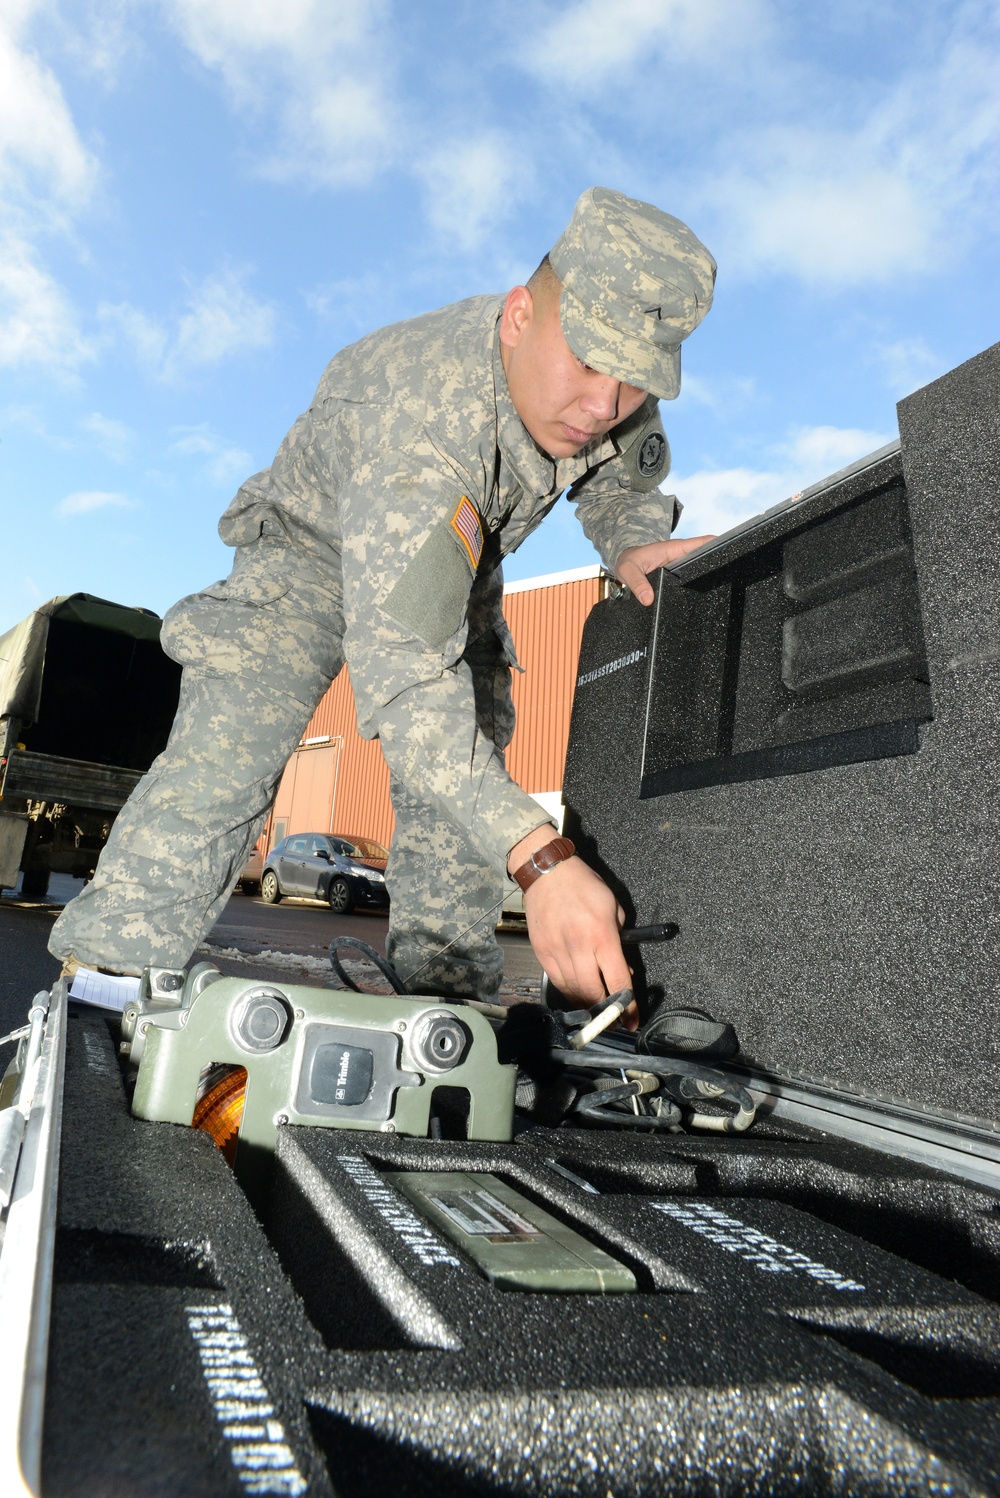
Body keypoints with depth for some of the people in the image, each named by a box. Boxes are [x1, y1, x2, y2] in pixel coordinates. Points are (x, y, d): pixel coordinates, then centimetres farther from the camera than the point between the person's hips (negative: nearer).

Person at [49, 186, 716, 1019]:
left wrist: (633, 547, -26)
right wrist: (538, 856, -60)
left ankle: (447, 1010, 6)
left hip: (455, 568, 6)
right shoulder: (422, 415, -44)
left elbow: (626, 484, 2)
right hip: (317, 550, -5)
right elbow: (401, 669, -52)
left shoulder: (617, 397, -23)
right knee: (222, 759, -21)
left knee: (464, 790, -5)